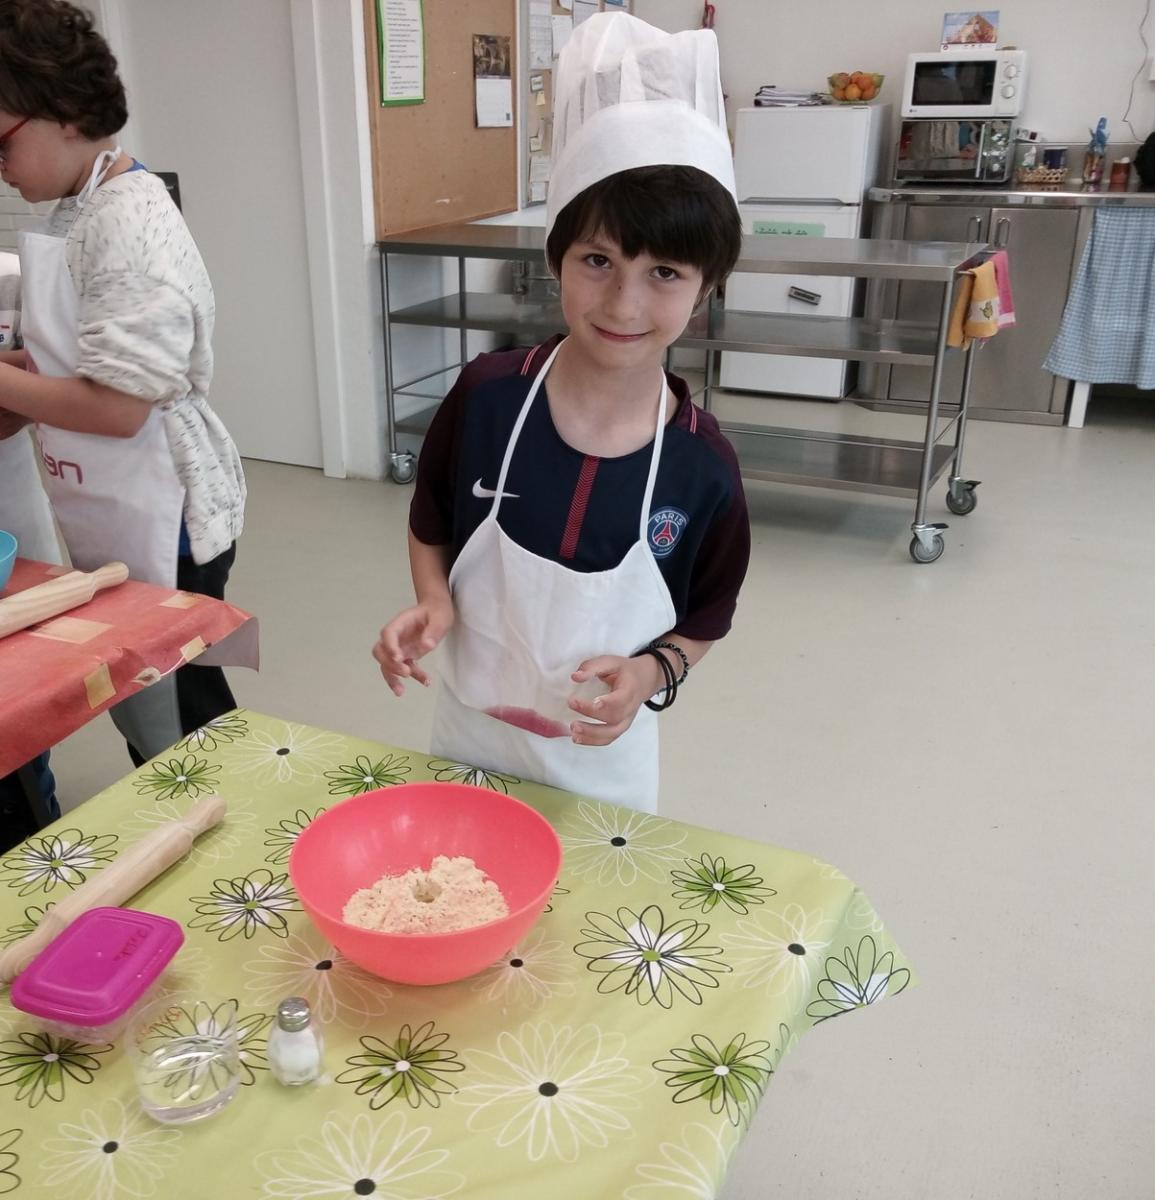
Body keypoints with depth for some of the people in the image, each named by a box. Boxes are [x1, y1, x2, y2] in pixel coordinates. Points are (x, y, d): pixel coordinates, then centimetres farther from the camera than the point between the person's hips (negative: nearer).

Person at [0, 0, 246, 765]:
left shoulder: (129, 223, -19)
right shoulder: (76, 213, 9)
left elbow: (117, 407, -24)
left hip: (160, 525, -9)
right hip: (114, 523, 9)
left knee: (174, 729, 3)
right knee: (145, 716, 19)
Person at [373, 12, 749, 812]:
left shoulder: (702, 466, -18)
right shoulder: (488, 395, -17)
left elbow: (702, 624, -3)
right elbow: (431, 530, 0)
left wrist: (650, 673, -22)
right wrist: (434, 605, -18)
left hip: (600, 766, -1)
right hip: (467, 735, 1)